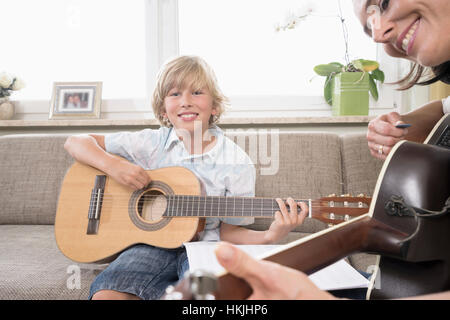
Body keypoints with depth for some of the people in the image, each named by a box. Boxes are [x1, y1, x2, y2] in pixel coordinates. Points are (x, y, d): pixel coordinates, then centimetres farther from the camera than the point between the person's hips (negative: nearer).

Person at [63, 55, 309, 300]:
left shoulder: (237, 163, -3)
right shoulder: (151, 143, 0)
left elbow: (228, 232, 2)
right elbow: (75, 143, 4)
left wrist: (270, 236, -17)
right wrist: (113, 165, -14)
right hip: (152, 244, 2)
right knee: (105, 294, -26)